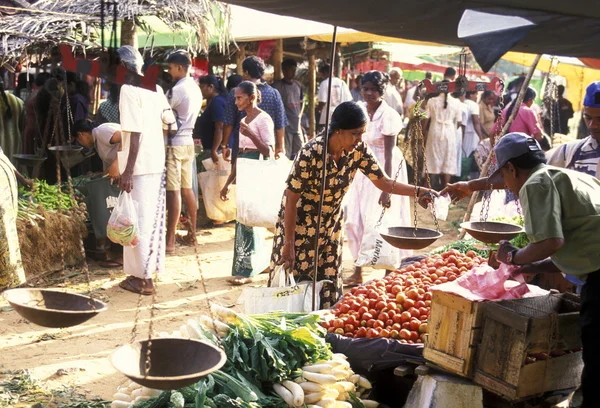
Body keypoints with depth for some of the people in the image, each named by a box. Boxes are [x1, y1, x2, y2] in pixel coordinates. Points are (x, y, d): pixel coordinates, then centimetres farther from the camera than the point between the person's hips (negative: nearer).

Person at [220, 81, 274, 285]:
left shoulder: (263, 119, -9)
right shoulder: (244, 120, 16)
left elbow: (268, 151, -15)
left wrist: (250, 134, -26)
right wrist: (228, 183, 17)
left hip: (256, 175, -8)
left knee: (246, 221, -8)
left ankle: (245, 270, -3)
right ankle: (262, 261, 21)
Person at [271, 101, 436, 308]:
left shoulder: (358, 150, -13)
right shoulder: (311, 153, -28)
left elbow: (384, 182, -6)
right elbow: (291, 200, -21)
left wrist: (419, 191, -22)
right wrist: (288, 245, -19)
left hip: (331, 227, 5)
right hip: (300, 226, -5)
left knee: (328, 289, 7)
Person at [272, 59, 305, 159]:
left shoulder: (298, 85, 14)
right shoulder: (277, 86, -6)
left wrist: (299, 116, 15)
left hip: (297, 125, 7)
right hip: (285, 126, -7)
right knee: (285, 155, -7)